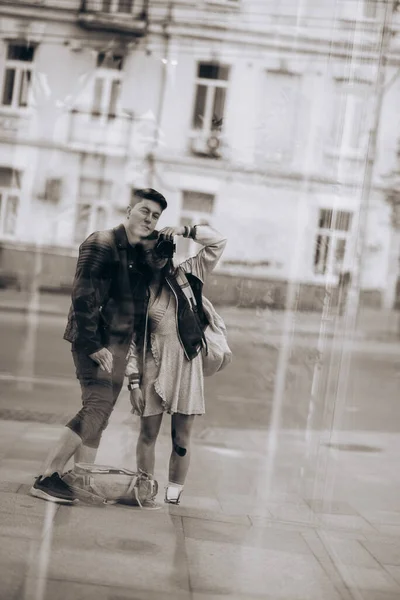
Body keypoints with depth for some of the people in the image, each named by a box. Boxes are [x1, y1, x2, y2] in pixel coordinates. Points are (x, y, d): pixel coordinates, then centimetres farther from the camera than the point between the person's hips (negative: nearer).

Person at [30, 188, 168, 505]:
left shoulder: (142, 253, 13)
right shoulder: (101, 244, -10)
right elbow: (83, 297, -16)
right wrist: (92, 345, -20)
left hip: (119, 344, 8)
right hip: (94, 341, -8)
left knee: (99, 415, 8)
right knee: (97, 406, -16)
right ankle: (47, 477, -11)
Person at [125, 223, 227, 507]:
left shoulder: (186, 274, 6)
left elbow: (219, 241, 3)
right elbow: (132, 340, 2)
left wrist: (183, 230, -8)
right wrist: (134, 382, -4)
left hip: (186, 366, 0)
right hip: (153, 367, 0)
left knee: (181, 438, 3)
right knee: (148, 433, 3)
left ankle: (174, 494, 11)